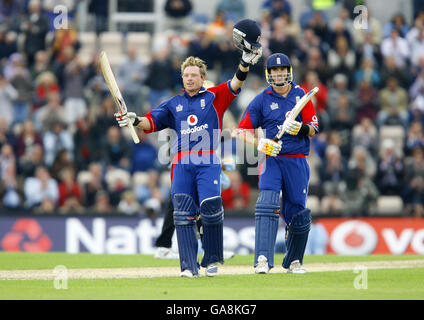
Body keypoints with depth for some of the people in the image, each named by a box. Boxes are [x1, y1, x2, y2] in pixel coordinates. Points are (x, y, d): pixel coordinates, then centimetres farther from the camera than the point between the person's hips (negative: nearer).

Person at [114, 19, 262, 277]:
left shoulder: (214, 97, 12)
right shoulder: (174, 104, 20)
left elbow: (235, 84, -3)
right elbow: (152, 121, 11)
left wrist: (246, 61, -19)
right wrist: (135, 120, -10)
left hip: (208, 162, -3)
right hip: (182, 164, 3)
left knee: (211, 208, -15)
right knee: (183, 215, -7)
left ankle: (212, 260, 2)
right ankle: (189, 266, -8)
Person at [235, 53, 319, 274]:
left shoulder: (301, 96, 6)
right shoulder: (262, 100, 4)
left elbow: (313, 129, 1)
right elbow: (242, 129, 5)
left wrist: (300, 128, -21)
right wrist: (260, 144, -13)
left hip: (297, 162, 1)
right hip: (272, 160, -1)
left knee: (298, 214, 4)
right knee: (267, 205, -20)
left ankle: (293, 260, 23)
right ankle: (263, 260, -27)